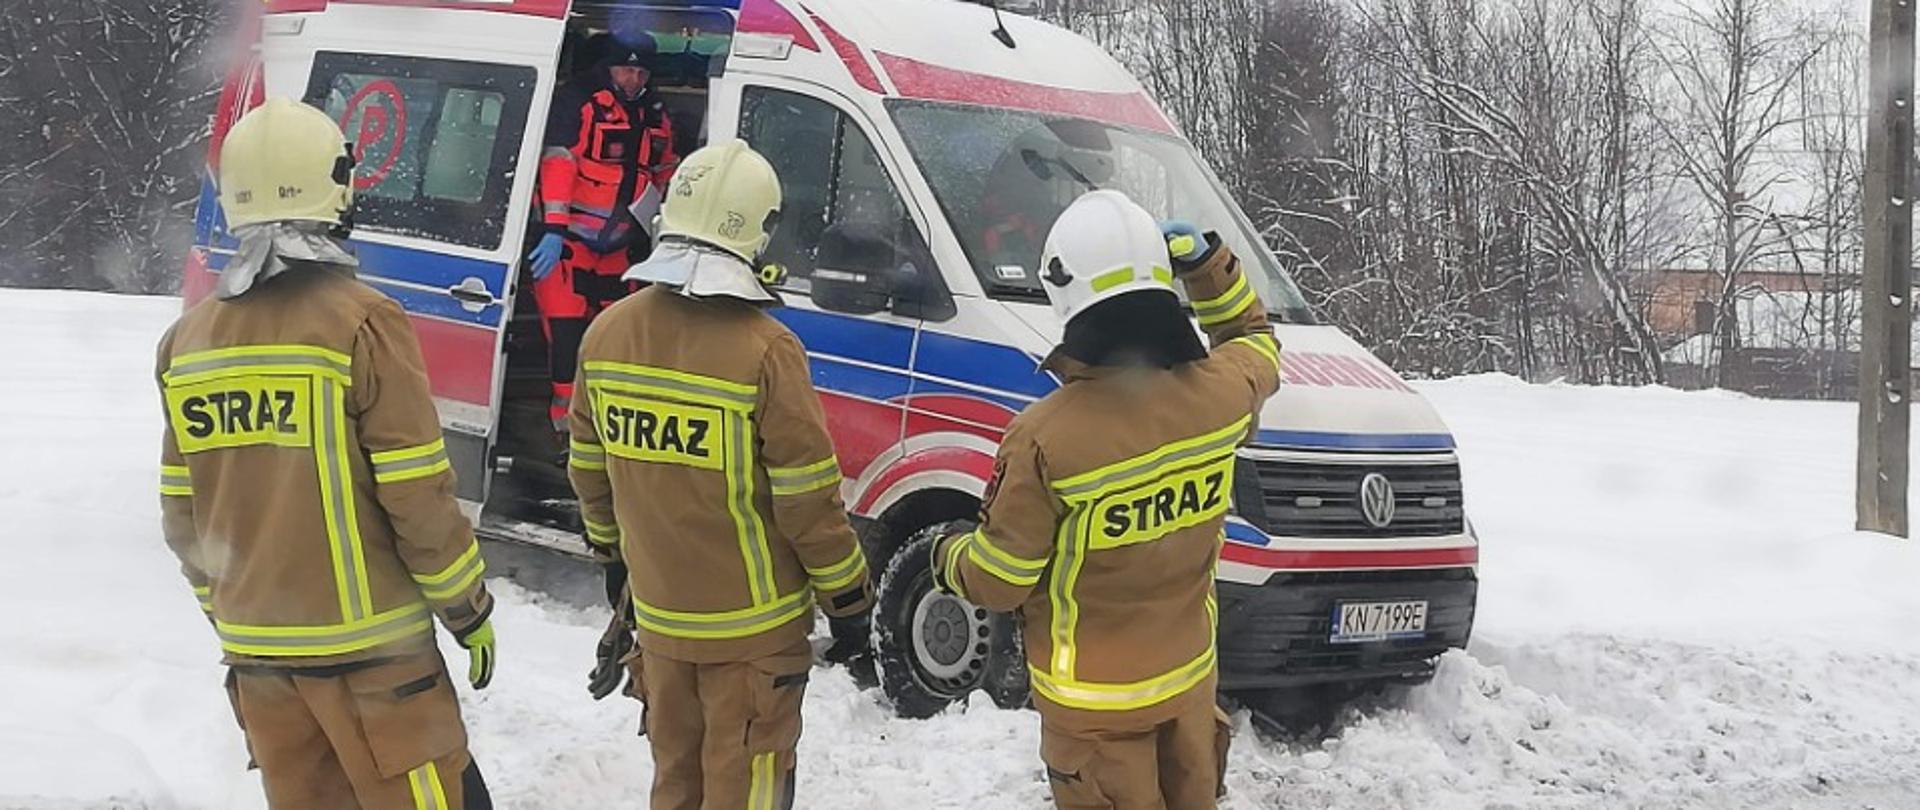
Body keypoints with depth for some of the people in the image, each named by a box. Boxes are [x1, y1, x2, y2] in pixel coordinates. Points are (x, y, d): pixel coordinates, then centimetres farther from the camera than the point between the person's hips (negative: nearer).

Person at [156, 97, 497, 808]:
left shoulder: (189, 339, 4)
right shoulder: (362, 322, -14)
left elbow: (182, 521, 10)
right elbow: (418, 501, -13)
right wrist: (471, 613, -1)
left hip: (255, 650, 6)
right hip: (368, 644, -6)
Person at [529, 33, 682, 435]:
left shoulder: (656, 117, 10)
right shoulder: (577, 103, -12)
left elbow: (665, 176, 22)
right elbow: (558, 165, -21)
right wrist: (553, 231, -29)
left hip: (616, 247, 7)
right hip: (567, 240, -7)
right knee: (567, 334, -12)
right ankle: (567, 418, -4)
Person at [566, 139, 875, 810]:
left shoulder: (607, 333, -3)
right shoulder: (765, 351, -21)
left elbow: (588, 468, 9)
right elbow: (807, 497, -16)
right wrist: (849, 596, -2)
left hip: (657, 614, 6)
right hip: (751, 625, -5)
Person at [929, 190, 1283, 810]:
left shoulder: (1046, 438, -27)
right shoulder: (1221, 393, -15)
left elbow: (997, 580, -14)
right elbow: (1254, 339, 14)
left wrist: (946, 560, 6)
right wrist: (1208, 262, 9)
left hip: (1093, 701, -4)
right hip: (1190, 677, 4)